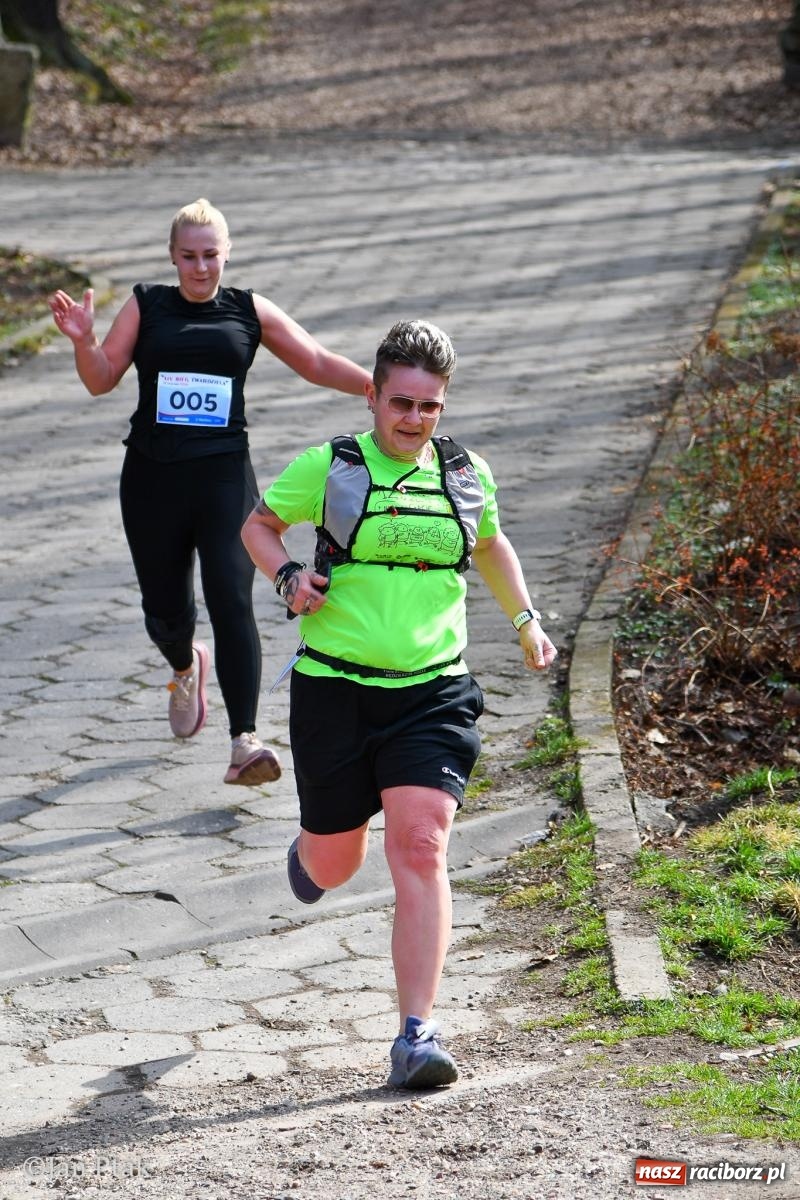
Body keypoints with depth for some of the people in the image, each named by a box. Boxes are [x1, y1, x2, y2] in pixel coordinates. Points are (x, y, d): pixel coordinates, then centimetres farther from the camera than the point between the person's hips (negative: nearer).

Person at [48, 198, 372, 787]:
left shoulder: (250, 312, 6)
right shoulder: (146, 305, 5)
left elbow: (319, 364, 12)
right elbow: (102, 379, 1)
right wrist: (83, 340, -18)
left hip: (224, 475, -1)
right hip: (152, 477, 1)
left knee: (232, 602, -15)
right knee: (165, 610, 10)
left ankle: (245, 743, -18)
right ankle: (186, 667, 47)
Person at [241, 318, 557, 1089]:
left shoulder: (466, 474, 6)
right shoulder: (327, 468, -3)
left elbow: (491, 545, 26)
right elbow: (259, 523, 12)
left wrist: (526, 620, 16)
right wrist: (287, 577, -7)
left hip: (431, 694, 1)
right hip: (335, 688, -1)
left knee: (421, 851, -15)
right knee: (336, 864, 11)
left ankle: (416, 1036, -14)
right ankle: (308, 852, 53)